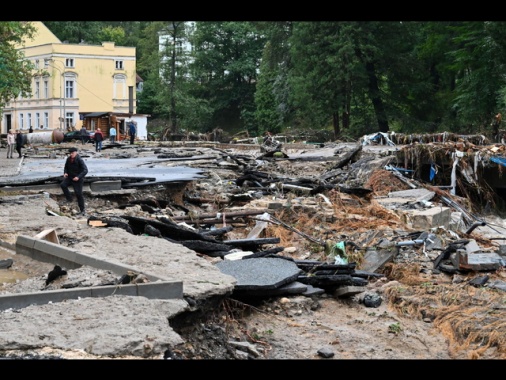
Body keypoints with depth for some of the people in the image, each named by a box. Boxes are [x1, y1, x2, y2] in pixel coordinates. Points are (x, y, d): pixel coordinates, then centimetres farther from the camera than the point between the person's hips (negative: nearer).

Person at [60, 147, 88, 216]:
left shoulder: (80, 160, -18)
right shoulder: (68, 159, 0)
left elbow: (85, 170, -21)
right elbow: (66, 167, 17)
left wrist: (78, 177, -30)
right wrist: (65, 173, -5)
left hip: (78, 179, -5)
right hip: (69, 177, 5)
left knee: (79, 194, -4)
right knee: (63, 185, -21)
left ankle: (82, 210, 8)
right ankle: (69, 199, -2)